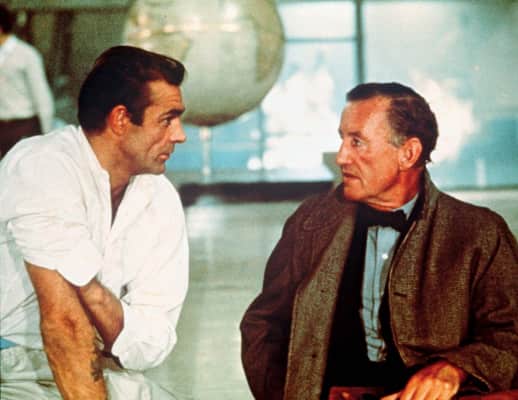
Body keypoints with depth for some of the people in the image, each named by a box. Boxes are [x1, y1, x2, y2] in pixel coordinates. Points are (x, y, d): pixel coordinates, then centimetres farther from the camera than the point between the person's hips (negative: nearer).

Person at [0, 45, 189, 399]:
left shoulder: (161, 199, 2)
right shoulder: (44, 167, -17)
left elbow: (149, 348, -6)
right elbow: (63, 320, -24)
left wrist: (92, 290, -24)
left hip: (94, 370, 5)